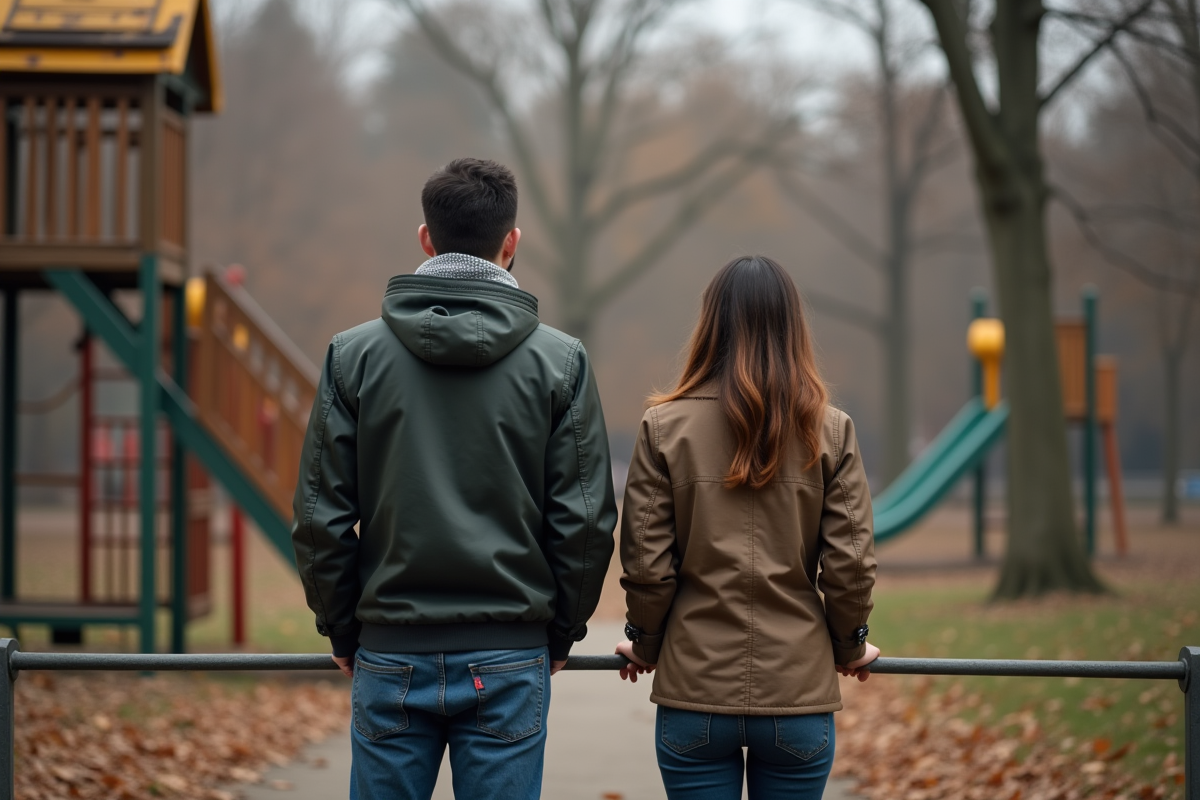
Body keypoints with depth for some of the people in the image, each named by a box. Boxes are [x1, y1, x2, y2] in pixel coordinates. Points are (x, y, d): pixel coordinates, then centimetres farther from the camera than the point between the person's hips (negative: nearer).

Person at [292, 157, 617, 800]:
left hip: (391, 656, 1)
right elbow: (586, 521, -2)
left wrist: (342, 631, 11)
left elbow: (321, 518, 0)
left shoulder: (354, 355, 0)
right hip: (510, 661, -1)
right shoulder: (560, 361, -1)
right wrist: (562, 631, 10)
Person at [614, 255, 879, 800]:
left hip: (695, 695, 0)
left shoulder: (664, 427, -3)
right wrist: (850, 645, 16)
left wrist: (645, 645, 14)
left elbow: (645, 562, -4)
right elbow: (850, 564, -3)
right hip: (799, 694, 1)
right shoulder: (830, 432, -1)